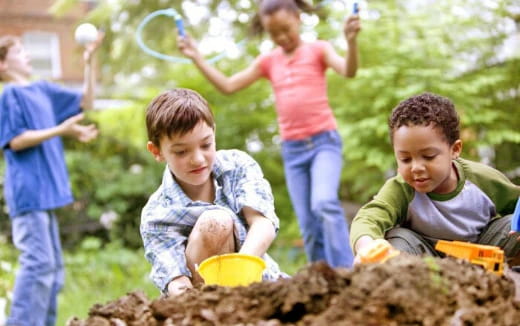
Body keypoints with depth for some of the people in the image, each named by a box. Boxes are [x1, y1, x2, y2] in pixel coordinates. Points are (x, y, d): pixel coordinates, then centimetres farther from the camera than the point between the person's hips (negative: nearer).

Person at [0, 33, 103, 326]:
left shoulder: (43, 90, 15)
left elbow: (86, 101, 20)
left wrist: (90, 62, 10)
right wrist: (61, 130, -21)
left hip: (46, 192, 9)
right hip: (28, 192, -8)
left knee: (53, 266, 11)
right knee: (38, 262, -14)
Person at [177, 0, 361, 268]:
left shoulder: (317, 49, 1)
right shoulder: (268, 61, 11)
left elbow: (349, 71, -18)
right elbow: (228, 86, 11)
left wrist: (351, 41, -37)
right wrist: (197, 58, 4)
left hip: (324, 142, -4)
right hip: (292, 150, 5)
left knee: (324, 203, -28)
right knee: (308, 226, 2)